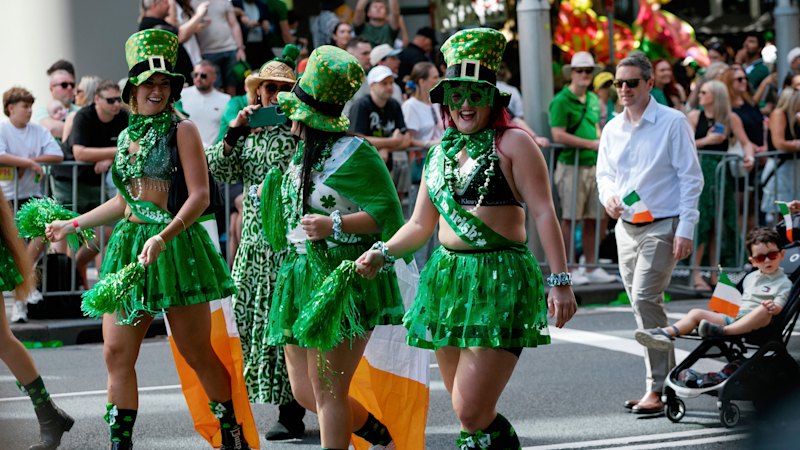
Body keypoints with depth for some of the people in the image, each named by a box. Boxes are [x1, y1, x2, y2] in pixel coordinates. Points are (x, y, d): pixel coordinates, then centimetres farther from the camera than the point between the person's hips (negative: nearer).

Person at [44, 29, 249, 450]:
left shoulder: (182, 130, -3)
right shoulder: (126, 137, 14)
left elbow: (200, 195, -12)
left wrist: (164, 237, -25)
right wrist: (73, 224, 28)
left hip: (174, 247, -6)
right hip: (128, 248, 6)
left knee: (197, 354, 0)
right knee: (116, 355, 0)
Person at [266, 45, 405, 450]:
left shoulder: (353, 153, -11)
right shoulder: (302, 154, 16)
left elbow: (389, 213, -14)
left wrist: (334, 225, -23)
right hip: (300, 274, 9)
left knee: (326, 387, -11)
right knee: (304, 391, 10)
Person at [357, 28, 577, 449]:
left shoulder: (513, 143, -3)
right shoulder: (440, 153, 16)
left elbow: (544, 214, -9)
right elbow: (420, 224, 22)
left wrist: (560, 280, -16)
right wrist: (383, 252, 5)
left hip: (500, 282, -7)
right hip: (447, 279, 7)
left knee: (472, 413, -15)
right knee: (468, 411, 9)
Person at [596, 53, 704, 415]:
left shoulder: (673, 123, -7)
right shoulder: (612, 129, 10)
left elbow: (691, 178, -8)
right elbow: (604, 172, 19)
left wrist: (685, 230, -14)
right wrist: (608, 195, -5)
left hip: (662, 227, -7)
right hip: (626, 228, 7)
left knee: (645, 299, -18)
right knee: (645, 306, 11)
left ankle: (656, 389, -14)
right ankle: (666, 379, 21)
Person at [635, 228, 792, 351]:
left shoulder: (784, 282, 6)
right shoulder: (750, 278, 26)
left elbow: (778, 306, -10)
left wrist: (772, 307, -30)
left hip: (755, 324, -6)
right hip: (735, 318, 6)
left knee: (764, 310, -40)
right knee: (697, 313, -9)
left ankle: (722, 331, -55)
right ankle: (667, 333, -34)